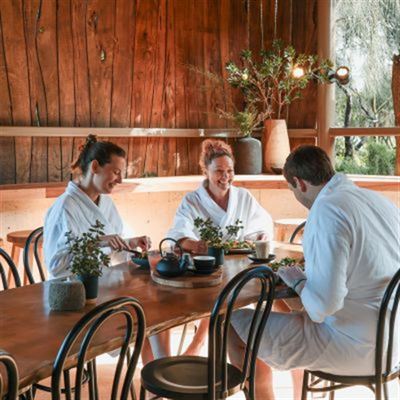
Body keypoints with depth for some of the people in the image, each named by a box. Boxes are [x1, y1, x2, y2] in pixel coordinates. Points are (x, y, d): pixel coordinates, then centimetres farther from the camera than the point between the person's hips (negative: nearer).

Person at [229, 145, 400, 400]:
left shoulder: (327, 210, -20)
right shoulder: (378, 199, 5)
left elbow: (324, 303, -27)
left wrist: (297, 281, -7)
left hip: (359, 349, -8)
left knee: (236, 329, 2)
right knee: (293, 311, 31)